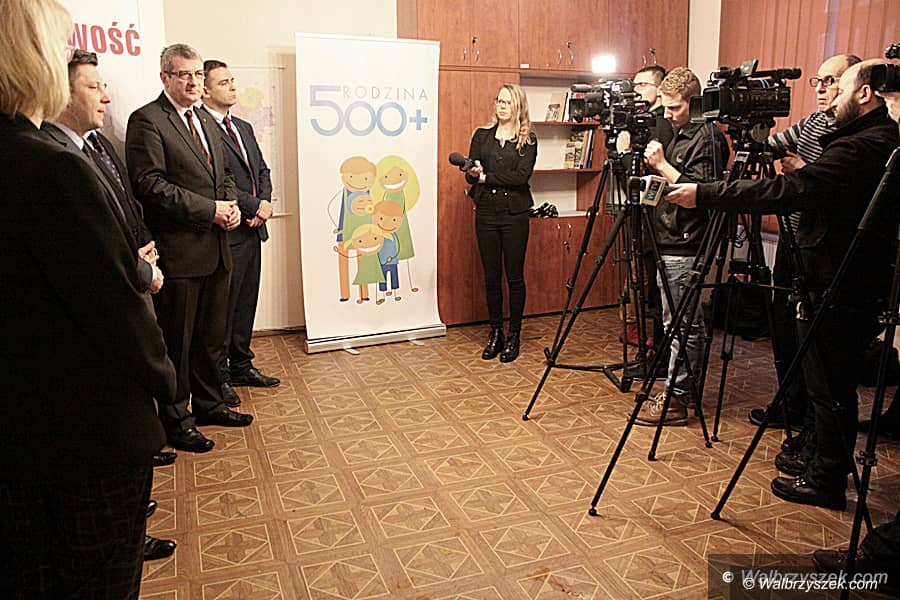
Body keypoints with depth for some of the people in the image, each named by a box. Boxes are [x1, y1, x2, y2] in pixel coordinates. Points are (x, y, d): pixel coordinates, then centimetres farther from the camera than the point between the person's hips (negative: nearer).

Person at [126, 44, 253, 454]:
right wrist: (210, 209, -19)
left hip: (215, 249, 8)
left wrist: (232, 205, 0)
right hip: (178, 251, -8)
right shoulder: (147, 120, -9)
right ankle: (174, 421, 18)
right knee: (176, 341, 4)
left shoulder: (205, 120, 17)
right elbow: (150, 184, -18)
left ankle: (208, 404, 34)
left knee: (211, 335, 18)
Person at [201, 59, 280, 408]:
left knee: (246, 302, 15)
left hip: (252, 229, 8)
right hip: (226, 232, -8)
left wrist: (266, 202, -2)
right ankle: (217, 376, 14)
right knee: (222, 306, 1)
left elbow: (262, 170, 17)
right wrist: (254, 206, -15)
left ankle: (241, 366, 28)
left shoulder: (243, 127, 18)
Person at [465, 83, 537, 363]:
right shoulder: (481, 135, 10)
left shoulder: (528, 140, 2)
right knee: (491, 277, 7)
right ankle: (495, 333, 19)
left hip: (515, 213, -2)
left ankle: (513, 336, 14)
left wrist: (487, 177, -12)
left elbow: (522, 176, -12)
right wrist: (474, 174, -19)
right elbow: (470, 174, 4)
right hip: (486, 211, 3)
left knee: (514, 276, 2)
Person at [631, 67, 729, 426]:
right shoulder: (679, 135, 17)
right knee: (686, 323, 15)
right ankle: (687, 390, 24)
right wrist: (658, 176, 6)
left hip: (685, 248, -10)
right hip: (671, 244, 10)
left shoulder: (708, 139, -12)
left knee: (681, 324, -4)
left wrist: (662, 165, -17)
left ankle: (675, 398, 3)